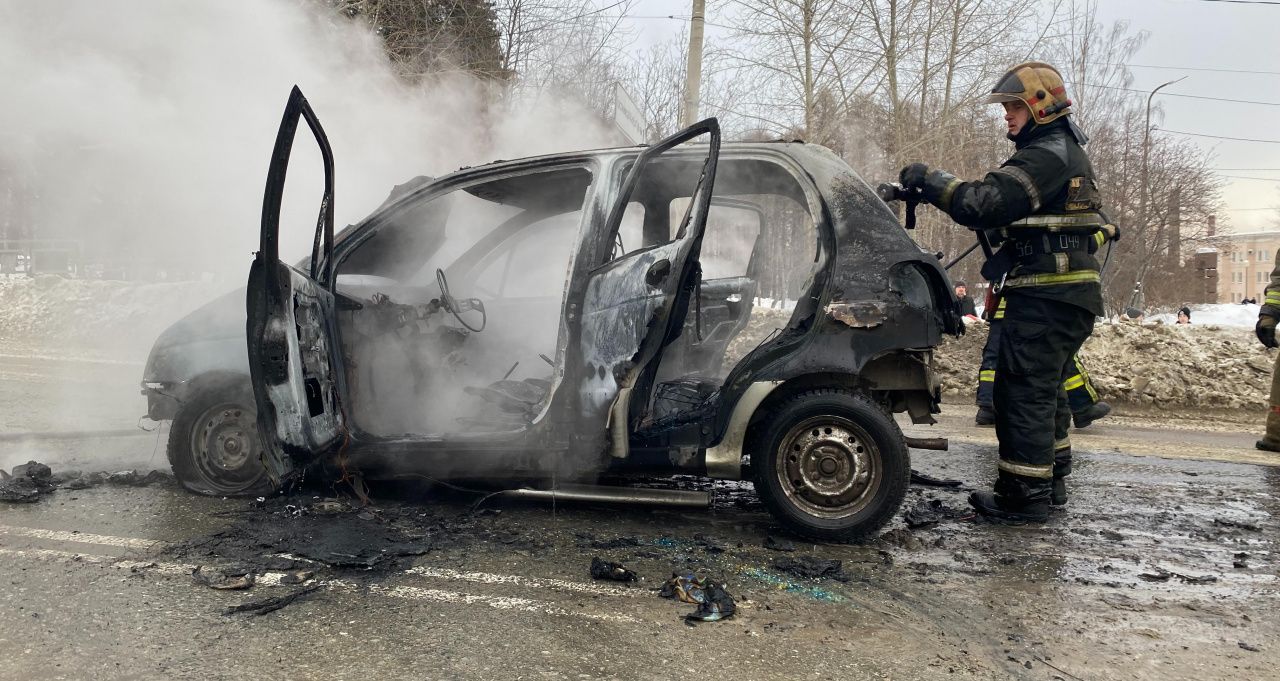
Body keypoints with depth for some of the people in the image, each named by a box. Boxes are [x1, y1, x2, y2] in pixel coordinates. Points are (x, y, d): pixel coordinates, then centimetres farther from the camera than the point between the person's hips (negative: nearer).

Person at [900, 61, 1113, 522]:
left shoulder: (1046, 156, -15)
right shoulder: (1066, 153, 21)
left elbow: (984, 203, -25)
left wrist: (930, 180, -17)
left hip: (1045, 297, -11)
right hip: (1069, 293, 11)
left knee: (1024, 392, -6)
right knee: (1046, 389, 19)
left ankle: (1025, 496, 0)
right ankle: (1051, 480, 30)